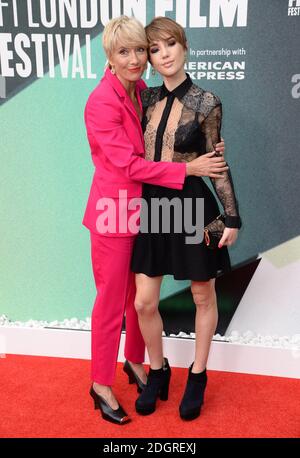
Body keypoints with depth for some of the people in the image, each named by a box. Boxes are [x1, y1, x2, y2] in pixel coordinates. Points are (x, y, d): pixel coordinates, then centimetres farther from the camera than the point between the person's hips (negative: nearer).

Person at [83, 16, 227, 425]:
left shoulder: (143, 91, 6)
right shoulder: (101, 102, -17)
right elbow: (129, 164, -21)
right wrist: (189, 169, -20)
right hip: (115, 209, -7)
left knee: (141, 294, 17)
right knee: (111, 300, 4)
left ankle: (135, 362, 39)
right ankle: (101, 385, 23)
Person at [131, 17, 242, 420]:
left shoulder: (206, 103, -8)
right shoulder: (147, 99, 6)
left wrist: (232, 217, -4)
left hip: (192, 206, -4)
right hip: (152, 206, 4)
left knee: (203, 297, 12)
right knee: (144, 302, 6)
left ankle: (198, 376, 34)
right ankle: (158, 372, 32)